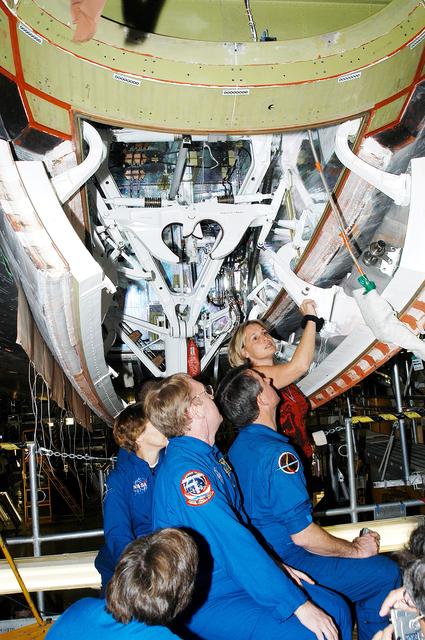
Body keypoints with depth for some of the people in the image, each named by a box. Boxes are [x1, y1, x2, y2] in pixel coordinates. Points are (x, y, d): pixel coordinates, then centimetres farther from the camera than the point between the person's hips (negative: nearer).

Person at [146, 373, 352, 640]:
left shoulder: (210, 454, 6)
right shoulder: (185, 470, -25)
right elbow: (236, 546, -28)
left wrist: (276, 566, 7)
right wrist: (299, 605, -24)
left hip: (238, 577, 9)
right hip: (206, 600, -9)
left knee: (337, 609, 3)